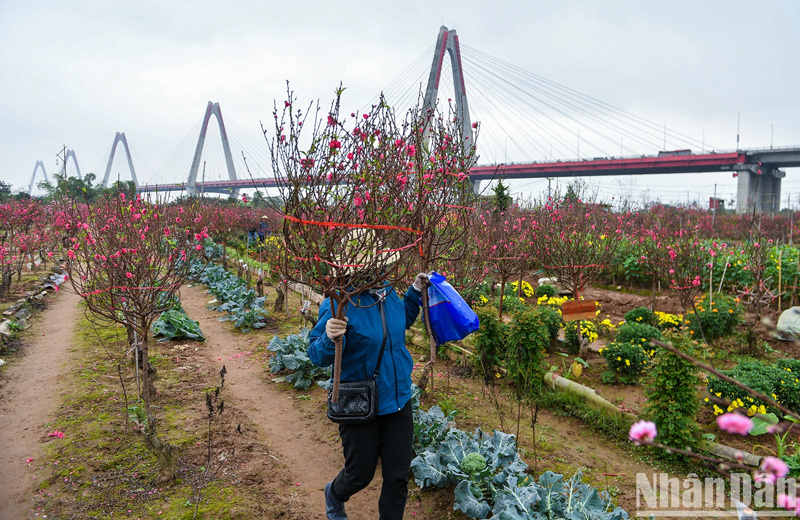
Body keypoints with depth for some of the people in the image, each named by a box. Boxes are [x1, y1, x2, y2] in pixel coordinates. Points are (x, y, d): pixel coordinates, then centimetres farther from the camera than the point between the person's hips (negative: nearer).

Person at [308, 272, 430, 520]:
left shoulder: (387, 291, -4)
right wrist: (329, 338, -42)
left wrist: (416, 292, 6)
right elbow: (317, 355, -21)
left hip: (399, 401, 5)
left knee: (398, 477, 12)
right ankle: (334, 494, 52)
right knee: (360, 474, 16)